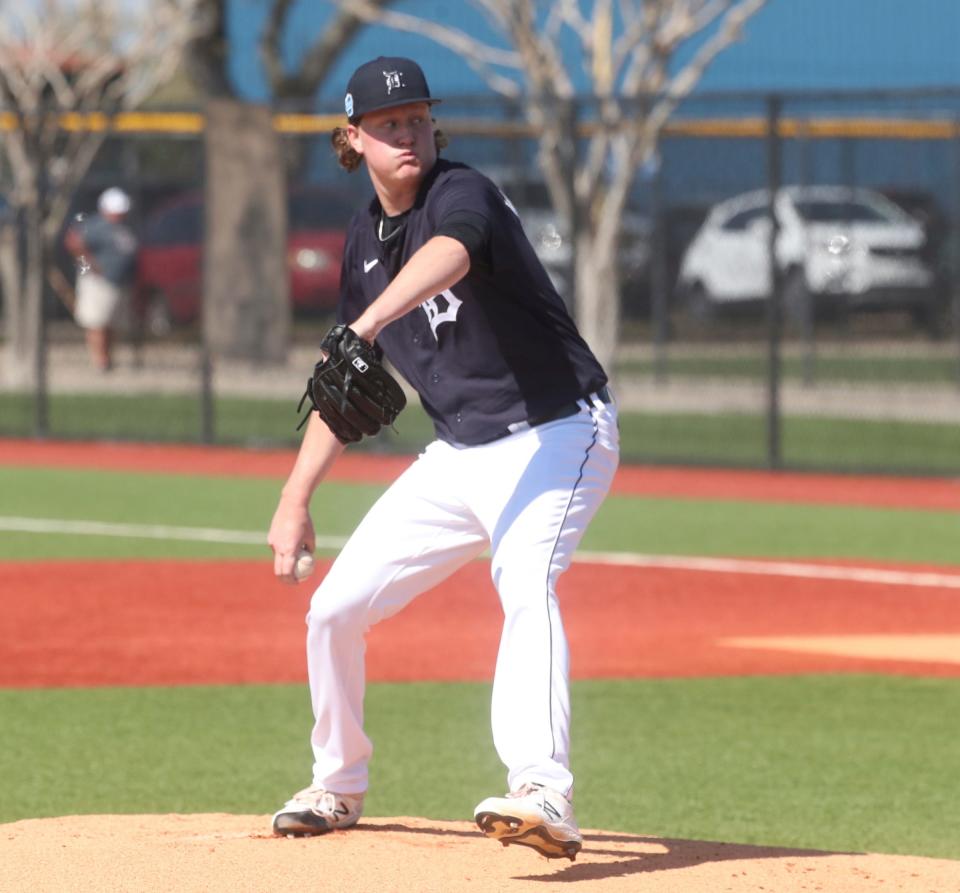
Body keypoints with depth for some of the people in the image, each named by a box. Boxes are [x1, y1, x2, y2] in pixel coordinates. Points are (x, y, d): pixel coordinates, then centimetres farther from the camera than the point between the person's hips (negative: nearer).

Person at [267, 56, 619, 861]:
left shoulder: (460, 193, -16)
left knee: (526, 585, -33)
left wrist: (367, 326, -60)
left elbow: (448, 256, -42)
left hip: (555, 435, -8)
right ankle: (339, 787, 29)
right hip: (457, 456, 8)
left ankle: (545, 797, -48)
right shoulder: (365, 238, 8)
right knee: (334, 608, 7)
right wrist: (296, 497, 11)